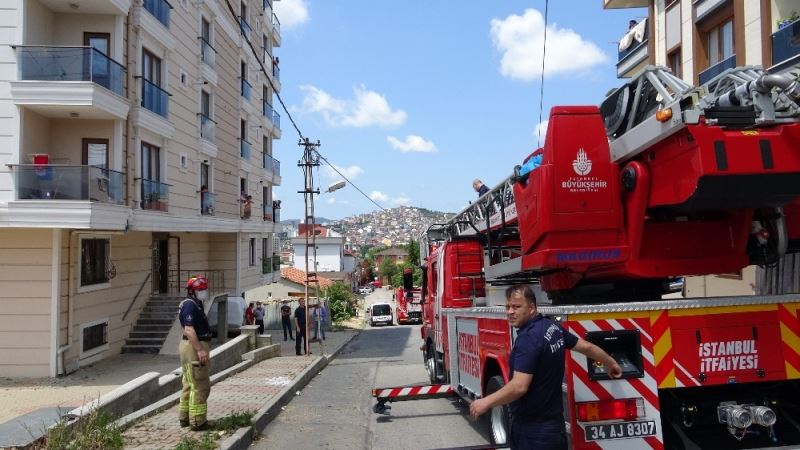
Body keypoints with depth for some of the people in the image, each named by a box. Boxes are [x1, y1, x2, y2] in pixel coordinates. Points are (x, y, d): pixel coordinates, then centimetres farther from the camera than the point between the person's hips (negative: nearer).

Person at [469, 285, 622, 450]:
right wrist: (610, 363, 37)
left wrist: (486, 402, -18)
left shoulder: (528, 338, -24)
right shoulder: (553, 326, 5)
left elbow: (519, 387, -29)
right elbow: (587, 347, 18)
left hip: (533, 430, -9)